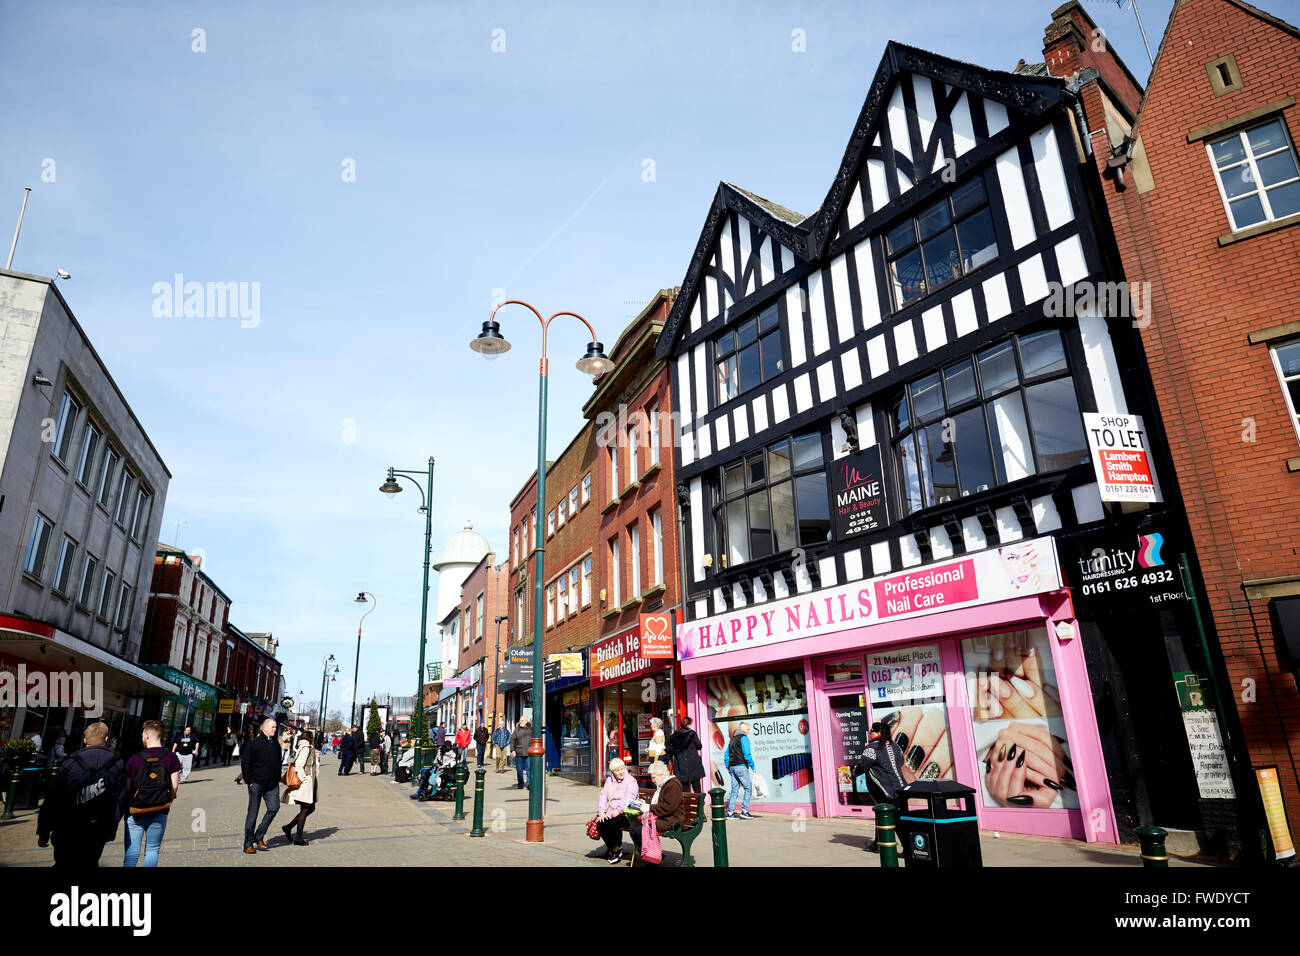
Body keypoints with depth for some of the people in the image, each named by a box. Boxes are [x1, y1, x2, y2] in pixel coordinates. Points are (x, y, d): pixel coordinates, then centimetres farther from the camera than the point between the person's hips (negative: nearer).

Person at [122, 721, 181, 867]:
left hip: (135, 812, -1)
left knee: (132, 851, 5)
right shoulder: (171, 758, -3)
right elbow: (175, 786, -4)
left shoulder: (134, 759, -5)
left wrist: (122, 810, 10)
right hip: (159, 815, 1)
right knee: (152, 850, 13)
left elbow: (126, 788, -3)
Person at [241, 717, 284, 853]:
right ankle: (248, 844, 10)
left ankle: (259, 836, 8)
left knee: (274, 808, -7)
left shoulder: (276, 744, 10)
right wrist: (249, 780, -8)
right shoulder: (255, 743, -7)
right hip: (257, 783, -5)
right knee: (253, 813, 1)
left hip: (272, 784, 5)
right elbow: (245, 761, -5)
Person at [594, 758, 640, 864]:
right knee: (600, 824, -20)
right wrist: (601, 812, -9)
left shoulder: (631, 781, -1)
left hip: (625, 814, -5)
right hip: (610, 814, 5)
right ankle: (610, 847, 3)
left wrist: (618, 810, -30)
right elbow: (603, 796, 8)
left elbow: (629, 799, -15)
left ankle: (617, 849, -6)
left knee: (613, 824, -30)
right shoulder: (609, 780, 17)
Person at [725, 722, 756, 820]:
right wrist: (752, 766, -7)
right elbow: (747, 754, -15)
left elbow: (727, 754, 19)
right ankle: (744, 811, -6)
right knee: (748, 788, -1)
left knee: (734, 790, 8)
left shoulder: (733, 739, 20)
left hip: (732, 767, 8)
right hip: (741, 766, -8)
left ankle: (730, 813, 5)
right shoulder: (744, 738, -5)